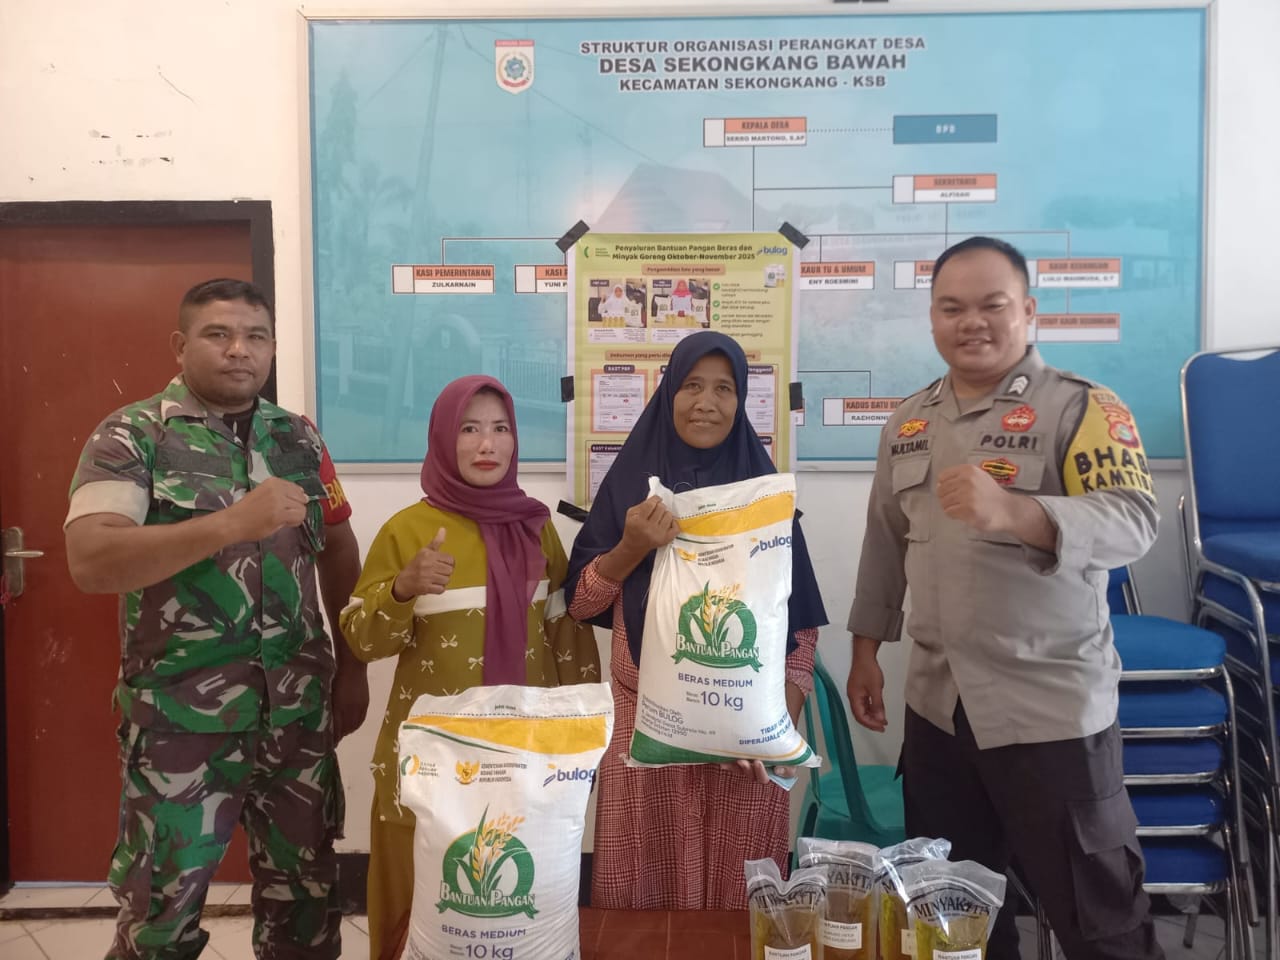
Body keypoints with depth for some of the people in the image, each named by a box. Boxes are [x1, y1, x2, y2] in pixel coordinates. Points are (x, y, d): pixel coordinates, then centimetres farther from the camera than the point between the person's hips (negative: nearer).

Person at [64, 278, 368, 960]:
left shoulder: (298, 437, 7)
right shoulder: (132, 435, -5)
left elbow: (339, 551, 14)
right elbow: (90, 562, -19)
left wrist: (352, 665, 11)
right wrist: (232, 524, -27)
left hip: (299, 709, 4)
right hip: (181, 716, -3)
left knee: (305, 887, 15)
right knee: (163, 902, 9)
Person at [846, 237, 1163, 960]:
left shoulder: (1082, 408, -10)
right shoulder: (908, 423, 8)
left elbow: (1133, 522, -24)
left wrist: (1011, 510, -40)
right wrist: (867, 652, 14)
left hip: (1053, 705, -5)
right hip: (937, 703, 5)